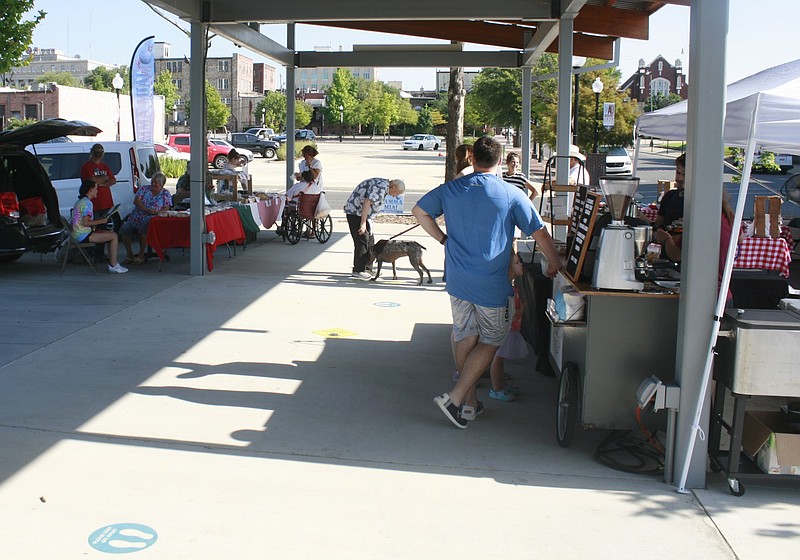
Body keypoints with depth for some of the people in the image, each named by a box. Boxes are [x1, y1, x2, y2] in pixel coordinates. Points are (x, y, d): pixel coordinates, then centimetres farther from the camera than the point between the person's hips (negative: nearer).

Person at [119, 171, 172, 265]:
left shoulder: (165, 193, 11)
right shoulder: (144, 189, 14)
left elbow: (166, 208, 1)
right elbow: (136, 201, 0)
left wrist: (157, 212, -20)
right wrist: (147, 210, -14)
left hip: (150, 220, -4)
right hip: (135, 219, 4)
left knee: (143, 229, -36)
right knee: (123, 229, -22)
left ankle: (141, 255, -20)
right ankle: (130, 255, -6)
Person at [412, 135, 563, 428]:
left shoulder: (451, 189, 3)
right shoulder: (511, 194, -8)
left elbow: (419, 211, 10)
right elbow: (539, 232, -4)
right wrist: (555, 264, 10)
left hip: (457, 280, 4)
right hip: (492, 284, -4)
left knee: (465, 338, 15)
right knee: (490, 341, 8)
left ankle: (469, 402, 23)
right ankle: (455, 398, -1)